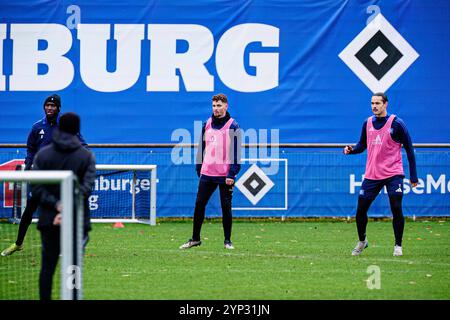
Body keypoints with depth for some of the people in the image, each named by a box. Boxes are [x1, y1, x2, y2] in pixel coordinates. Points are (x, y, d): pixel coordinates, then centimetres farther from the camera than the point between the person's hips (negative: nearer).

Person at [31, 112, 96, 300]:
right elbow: (86, 187, -12)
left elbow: (36, 188, -6)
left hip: (48, 220, 1)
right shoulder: (87, 156, 0)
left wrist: (56, 205, -11)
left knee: (47, 265, 6)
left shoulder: (42, 154, 2)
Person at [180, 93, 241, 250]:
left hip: (225, 176, -4)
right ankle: (195, 238, 11)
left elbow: (236, 151, -8)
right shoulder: (207, 124, 10)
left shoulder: (233, 126, -5)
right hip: (207, 173, 4)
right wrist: (199, 169, 12)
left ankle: (227, 240, 11)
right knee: (199, 205, 2)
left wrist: (232, 174, -14)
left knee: (226, 207, 1)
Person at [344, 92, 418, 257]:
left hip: (393, 174, -4)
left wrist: (413, 176, -5)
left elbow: (409, 149, -3)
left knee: (396, 209, -10)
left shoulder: (396, 123, -7)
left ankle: (398, 245, 5)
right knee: (360, 210, 1)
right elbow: (362, 145, 18)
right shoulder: (368, 123, 6)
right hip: (371, 175, 4)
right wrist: (352, 150, -6)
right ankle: (362, 241, 23)